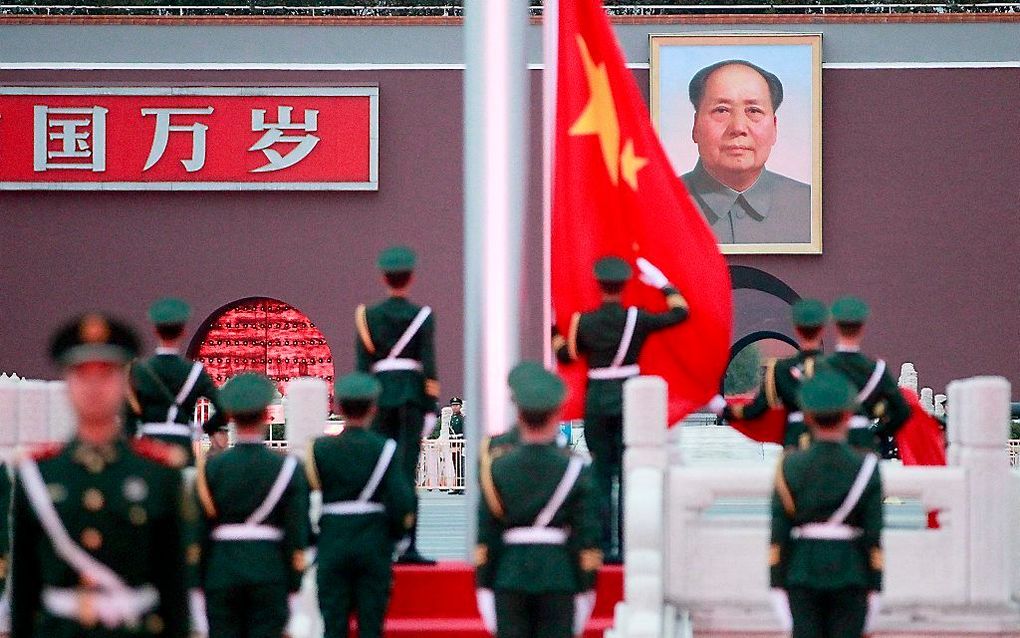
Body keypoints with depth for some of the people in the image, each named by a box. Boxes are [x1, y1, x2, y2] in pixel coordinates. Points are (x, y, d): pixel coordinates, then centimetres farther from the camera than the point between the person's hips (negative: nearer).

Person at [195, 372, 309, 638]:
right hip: (270, 574, -1)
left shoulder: (209, 468, -1)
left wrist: (198, 585, 7)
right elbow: (298, 536, -3)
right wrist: (293, 588, 3)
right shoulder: (289, 468, -3)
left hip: (221, 575, 1)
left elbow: (198, 533, 0)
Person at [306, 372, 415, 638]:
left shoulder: (321, 449, -2)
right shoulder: (384, 449, -6)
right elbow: (402, 500, -9)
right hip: (375, 547, -1)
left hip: (332, 548, 1)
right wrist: (396, 533, 9)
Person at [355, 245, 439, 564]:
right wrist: (432, 405, -2)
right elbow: (428, 363, -6)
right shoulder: (422, 316, -2)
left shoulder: (368, 316, 5)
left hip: (381, 392, 3)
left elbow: (362, 364, 4)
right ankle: (407, 546, -12)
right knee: (407, 466, -6)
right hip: (412, 392, -2)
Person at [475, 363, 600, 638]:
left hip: (509, 579, 1)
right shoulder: (576, 471, -5)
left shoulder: (497, 469, -2)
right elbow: (587, 538, -5)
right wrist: (586, 585, 3)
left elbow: (485, 540, -1)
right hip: (559, 580, -1)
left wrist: (484, 584, 5)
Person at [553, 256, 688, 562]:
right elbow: (680, 312, 4)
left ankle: (604, 547, 6)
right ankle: (626, 546, 0)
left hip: (596, 399, 1)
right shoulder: (637, 319, -6)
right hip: (630, 398, -1)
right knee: (628, 474, 3)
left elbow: (566, 355, 8)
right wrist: (661, 283, 13)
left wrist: (552, 329, 21)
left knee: (601, 475, 8)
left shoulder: (583, 321, -4)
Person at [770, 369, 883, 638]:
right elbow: (873, 533, -4)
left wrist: (777, 582, 2)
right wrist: (874, 584, 2)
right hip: (851, 575, -1)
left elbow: (779, 532, -3)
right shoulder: (866, 467, -5)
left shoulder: (791, 467, -3)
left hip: (803, 576, 1)